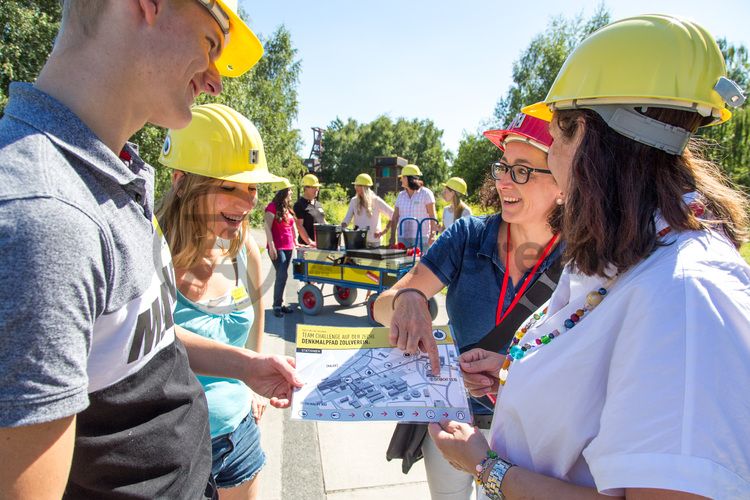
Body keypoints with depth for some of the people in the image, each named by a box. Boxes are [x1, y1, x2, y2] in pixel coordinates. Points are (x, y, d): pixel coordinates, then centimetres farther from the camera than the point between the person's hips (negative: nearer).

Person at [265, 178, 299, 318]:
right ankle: (277, 305, -2)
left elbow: (293, 226, 19)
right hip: (277, 247, -7)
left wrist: (295, 241, 12)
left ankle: (280, 303, 17)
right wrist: (271, 246, -19)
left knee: (282, 276, 10)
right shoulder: (273, 206, -8)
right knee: (282, 275, -12)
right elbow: (268, 228, -14)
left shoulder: (288, 208, 15)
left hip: (288, 247, 7)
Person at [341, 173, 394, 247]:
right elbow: (347, 219, 3)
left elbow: (393, 215, -4)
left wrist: (384, 231, -9)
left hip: (373, 242, -3)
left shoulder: (376, 201, -4)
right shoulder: (354, 201, 6)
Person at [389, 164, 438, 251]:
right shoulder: (401, 195, 12)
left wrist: (432, 235, -12)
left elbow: (432, 216, -4)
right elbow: (395, 217, 13)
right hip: (402, 237, 4)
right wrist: (393, 236, 7)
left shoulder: (426, 193, -1)